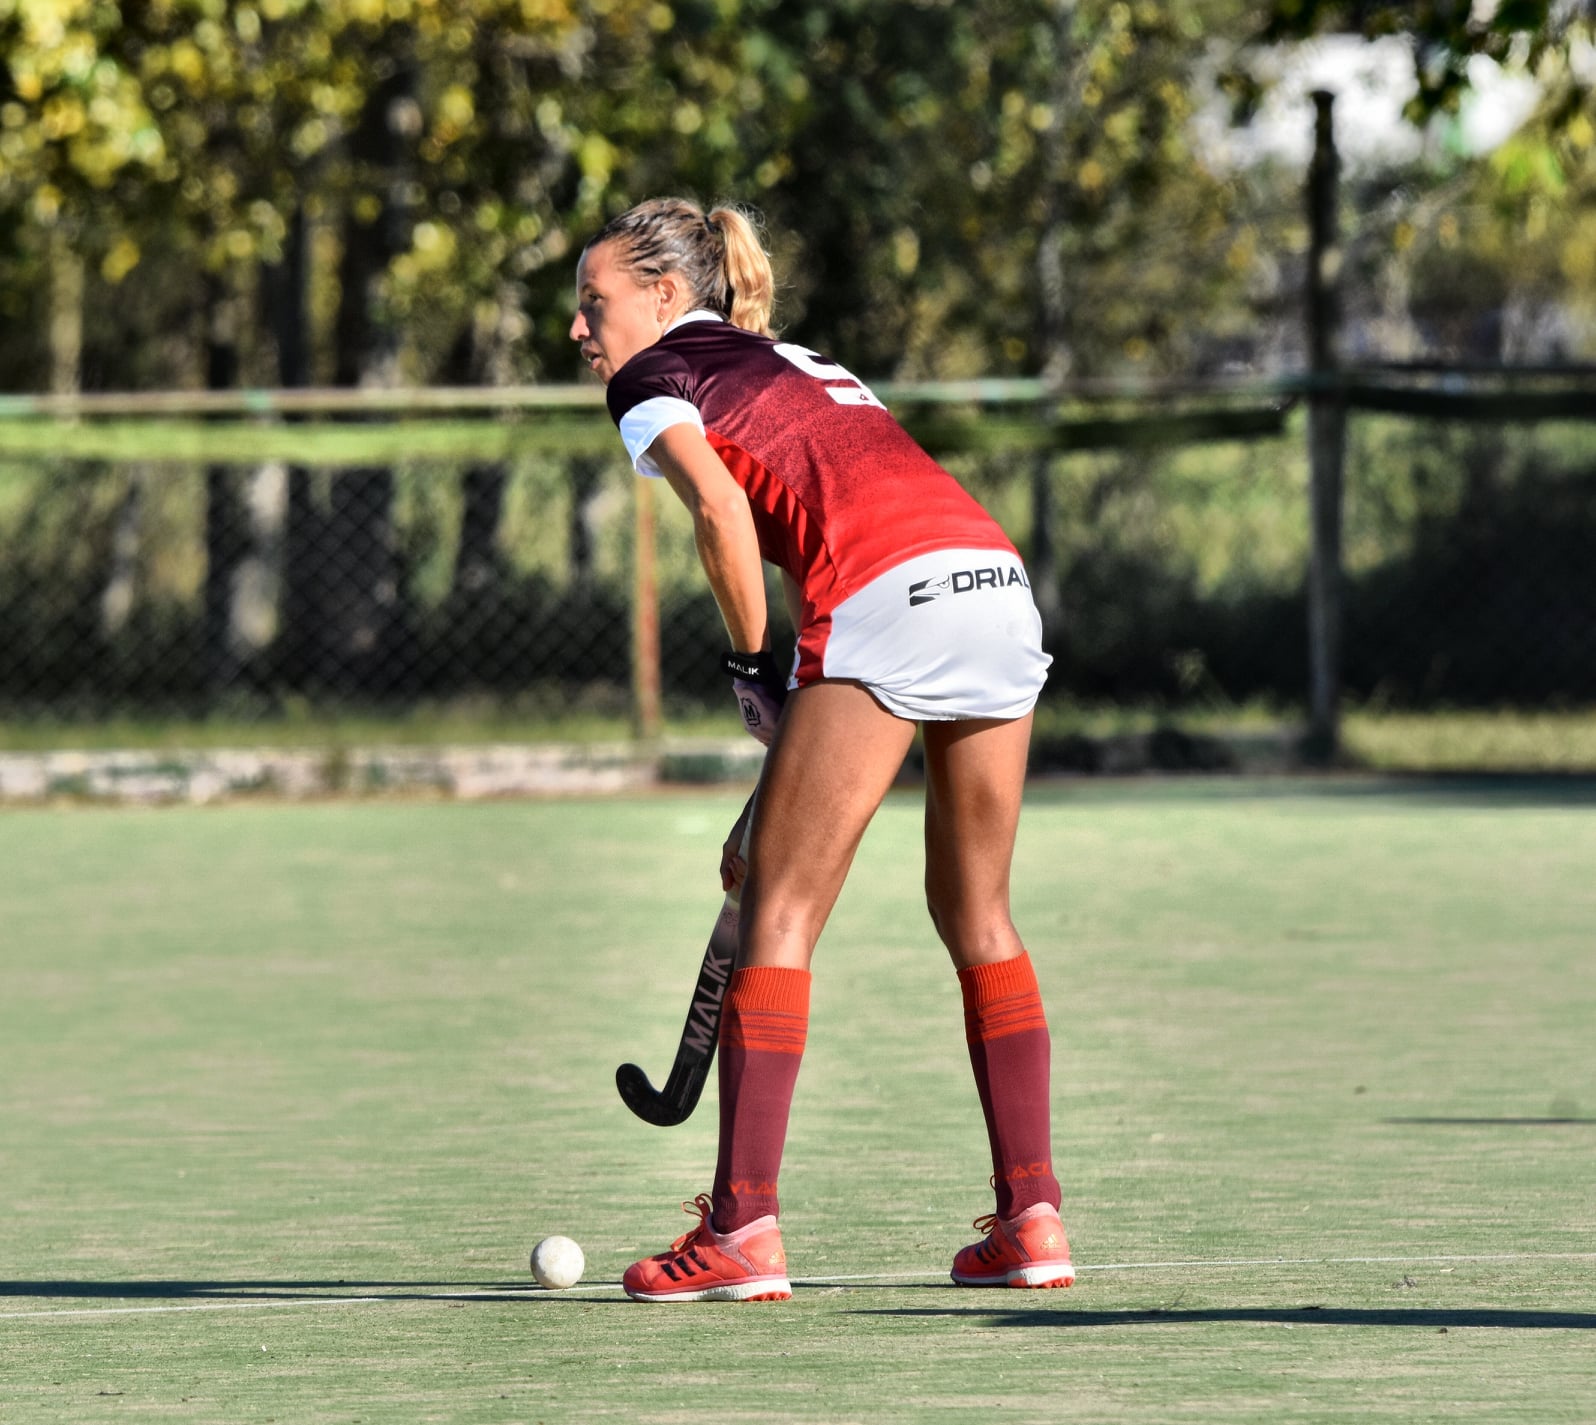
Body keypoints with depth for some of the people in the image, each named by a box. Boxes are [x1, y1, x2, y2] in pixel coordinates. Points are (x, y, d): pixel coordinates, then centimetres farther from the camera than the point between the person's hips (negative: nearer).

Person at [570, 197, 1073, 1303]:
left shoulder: (654, 378, 11)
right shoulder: (795, 364, 33)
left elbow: (723, 512, -10)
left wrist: (752, 665, 3)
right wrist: (782, 800, 30)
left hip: (888, 597, -7)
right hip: (998, 582, 7)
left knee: (779, 913, -1)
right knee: (976, 912, 17)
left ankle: (743, 1229, -6)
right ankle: (1032, 1219, 14)